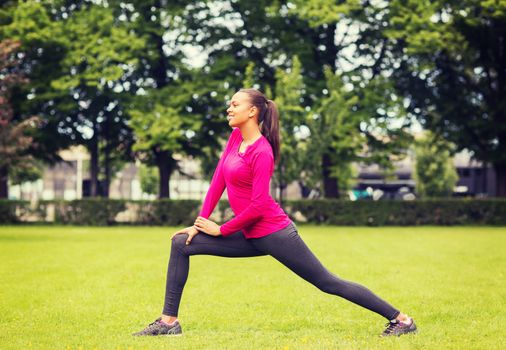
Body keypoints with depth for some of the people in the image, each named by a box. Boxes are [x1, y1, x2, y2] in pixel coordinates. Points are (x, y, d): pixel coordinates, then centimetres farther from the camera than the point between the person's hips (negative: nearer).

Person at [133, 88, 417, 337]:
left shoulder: (262, 152, -18)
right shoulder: (236, 137, 7)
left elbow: (258, 206, -21)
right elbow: (219, 179, 9)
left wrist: (220, 229, -13)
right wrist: (201, 222, 3)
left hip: (273, 233, -8)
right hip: (252, 237, 9)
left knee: (329, 283, -4)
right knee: (181, 244, 1)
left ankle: (401, 319, 6)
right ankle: (169, 321, 3)